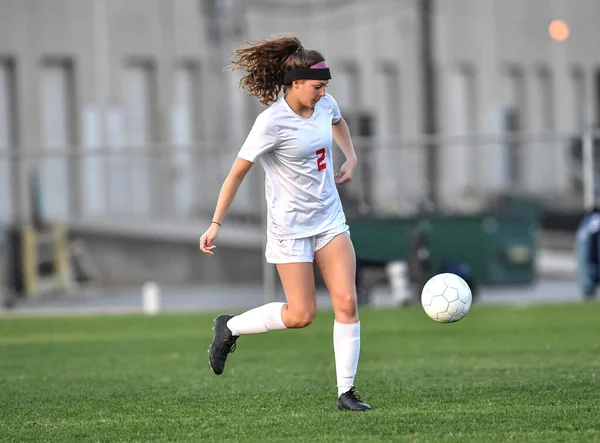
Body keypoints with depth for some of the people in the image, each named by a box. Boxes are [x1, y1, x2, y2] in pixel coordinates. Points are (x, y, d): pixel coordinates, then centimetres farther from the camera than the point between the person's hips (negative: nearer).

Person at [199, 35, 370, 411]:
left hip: (330, 220, 6)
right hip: (291, 228, -6)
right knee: (301, 315, -5)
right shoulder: (272, 122, -19)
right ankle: (229, 328, 19)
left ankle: (346, 392, 1)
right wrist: (216, 224, -14)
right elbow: (238, 171, -14)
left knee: (347, 302, -6)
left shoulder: (325, 105, 1)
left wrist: (351, 158, 14)